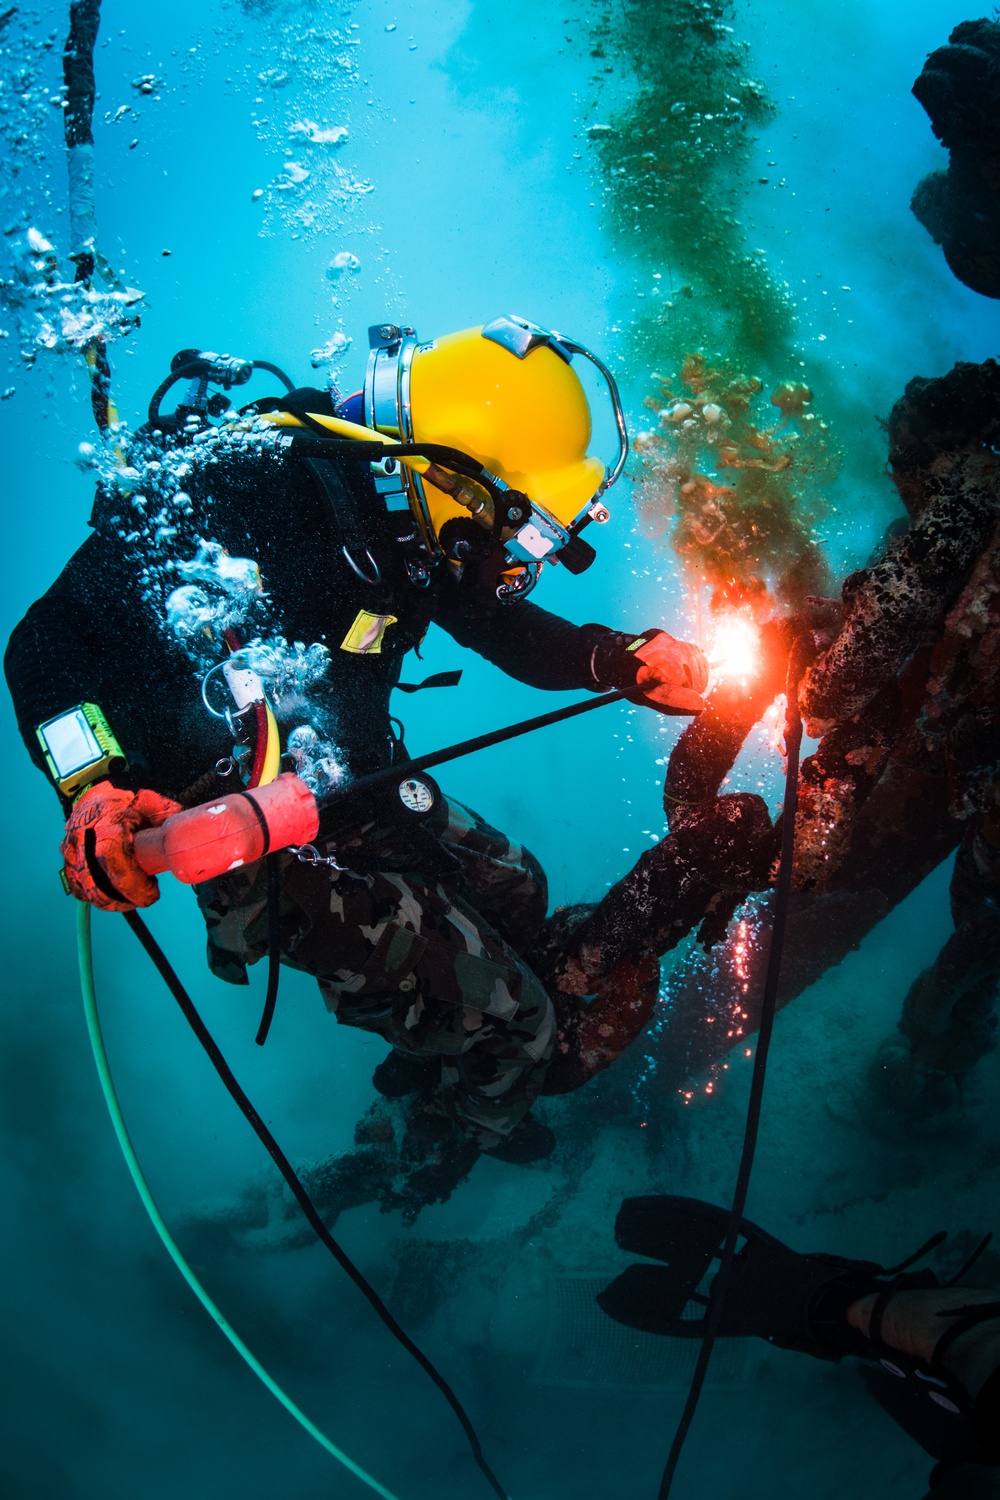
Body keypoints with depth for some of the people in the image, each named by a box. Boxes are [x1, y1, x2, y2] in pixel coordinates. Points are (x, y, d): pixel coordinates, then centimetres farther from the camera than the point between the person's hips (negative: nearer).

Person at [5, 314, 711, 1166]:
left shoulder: (402, 508, -7)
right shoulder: (263, 495, -31)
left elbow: (500, 626, 8)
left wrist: (621, 660, -7)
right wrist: (94, 790, -43)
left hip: (362, 796, 8)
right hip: (280, 853, -8)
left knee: (514, 889, 27)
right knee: (515, 1022, 1)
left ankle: (422, 1048, 52)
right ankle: (481, 1128, 38)